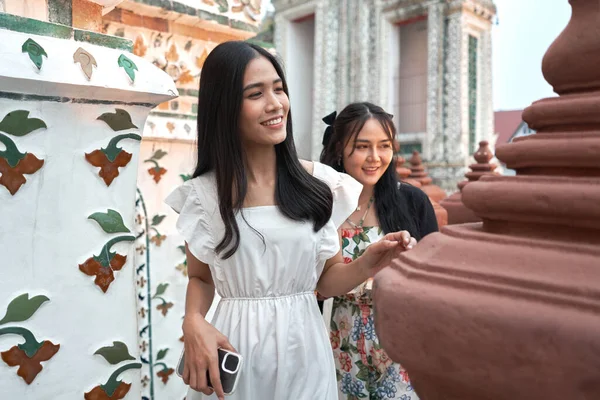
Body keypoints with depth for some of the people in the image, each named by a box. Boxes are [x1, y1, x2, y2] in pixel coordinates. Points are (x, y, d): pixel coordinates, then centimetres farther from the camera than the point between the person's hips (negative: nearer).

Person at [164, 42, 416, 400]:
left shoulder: (318, 182, -5)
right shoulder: (204, 193, -7)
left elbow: (328, 279, 3)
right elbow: (200, 278, 6)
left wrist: (365, 265, -17)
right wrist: (194, 322, -14)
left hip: (304, 351, 1)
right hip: (234, 352, 0)